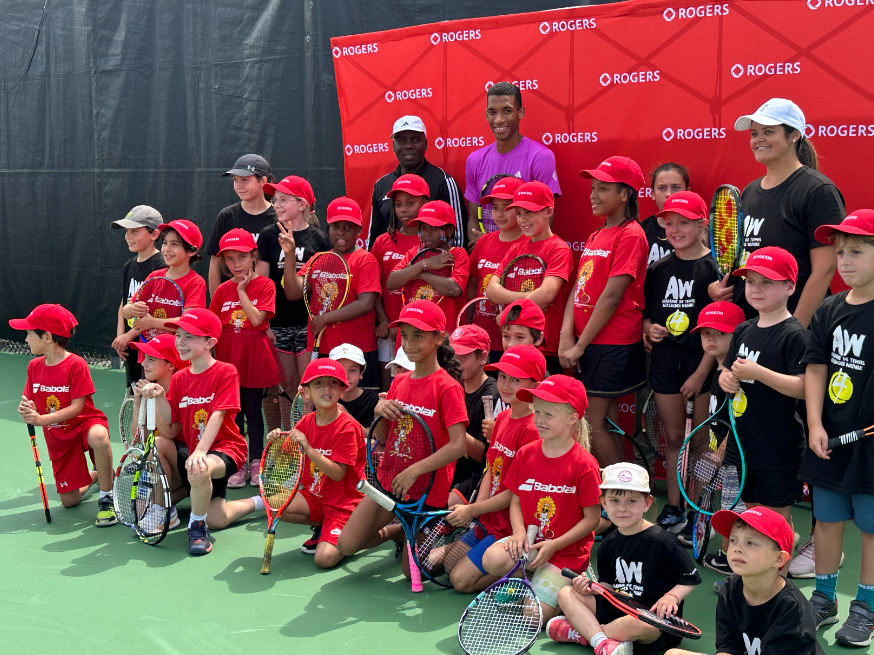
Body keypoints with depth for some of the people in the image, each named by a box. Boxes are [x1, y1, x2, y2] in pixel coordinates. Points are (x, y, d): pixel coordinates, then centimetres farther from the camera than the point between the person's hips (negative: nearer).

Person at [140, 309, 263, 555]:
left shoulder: (226, 372, -10)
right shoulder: (179, 379, 6)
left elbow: (217, 416, -21)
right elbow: (170, 431, 1)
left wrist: (200, 452, -34)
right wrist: (159, 398, -13)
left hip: (224, 450, -6)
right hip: (188, 449, 6)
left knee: (198, 469, -37)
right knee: (155, 444, -21)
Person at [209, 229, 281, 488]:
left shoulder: (265, 285, -5)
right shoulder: (223, 290, 5)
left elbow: (256, 319, -17)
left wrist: (242, 291, -13)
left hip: (254, 357, -3)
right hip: (228, 357, 3)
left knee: (253, 411, 6)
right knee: (233, 412, 8)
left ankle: (256, 463, 17)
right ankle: (238, 465, 17)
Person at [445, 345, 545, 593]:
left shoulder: (531, 430, -22)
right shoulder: (502, 419, 6)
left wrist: (473, 510, -13)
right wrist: (474, 509, -7)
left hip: (510, 527, -9)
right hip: (489, 520, 9)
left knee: (461, 579, -9)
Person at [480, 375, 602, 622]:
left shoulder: (584, 465, -12)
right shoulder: (525, 454, 3)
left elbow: (592, 519, -9)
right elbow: (516, 500, 8)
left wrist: (554, 546, -16)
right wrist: (519, 531, -11)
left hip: (566, 550, -4)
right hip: (530, 540, 4)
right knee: (493, 559, -28)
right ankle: (531, 578, 3)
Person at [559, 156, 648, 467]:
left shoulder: (631, 235, -11)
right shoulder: (595, 236, 16)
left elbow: (611, 296, -17)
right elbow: (578, 287, 8)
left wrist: (580, 345, -14)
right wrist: (567, 335, -6)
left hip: (613, 343, -8)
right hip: (587, 343, 8)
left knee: (592, 426, -6)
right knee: (607, 424, 13)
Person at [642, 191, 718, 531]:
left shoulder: (714, 268, -7)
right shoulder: (658, 269, 8)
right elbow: (646, 313, 18)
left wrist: (701, 372, -12)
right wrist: (649, 328, -6)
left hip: (704, 361, -4)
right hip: (665, 359, 4)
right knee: (673, 438, 12)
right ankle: (673, 506, 23)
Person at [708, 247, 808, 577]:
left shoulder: (794, 334, -14)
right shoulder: (744, 330, 9)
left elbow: (803, 388, -22)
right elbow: (726, 369, 19)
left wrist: (757, 372, -27)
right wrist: (726, 377, -4)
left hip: (779, 445, -7)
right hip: (745, 439, 7)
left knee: (777, 513, 3)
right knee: (751, 507, 19)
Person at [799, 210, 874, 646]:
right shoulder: (828, 311, 4)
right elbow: (815, 369, 4)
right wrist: (815, 425, -4)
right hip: (830, 439, 5)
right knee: (827, 520, 14)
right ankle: (823, 600, 29)